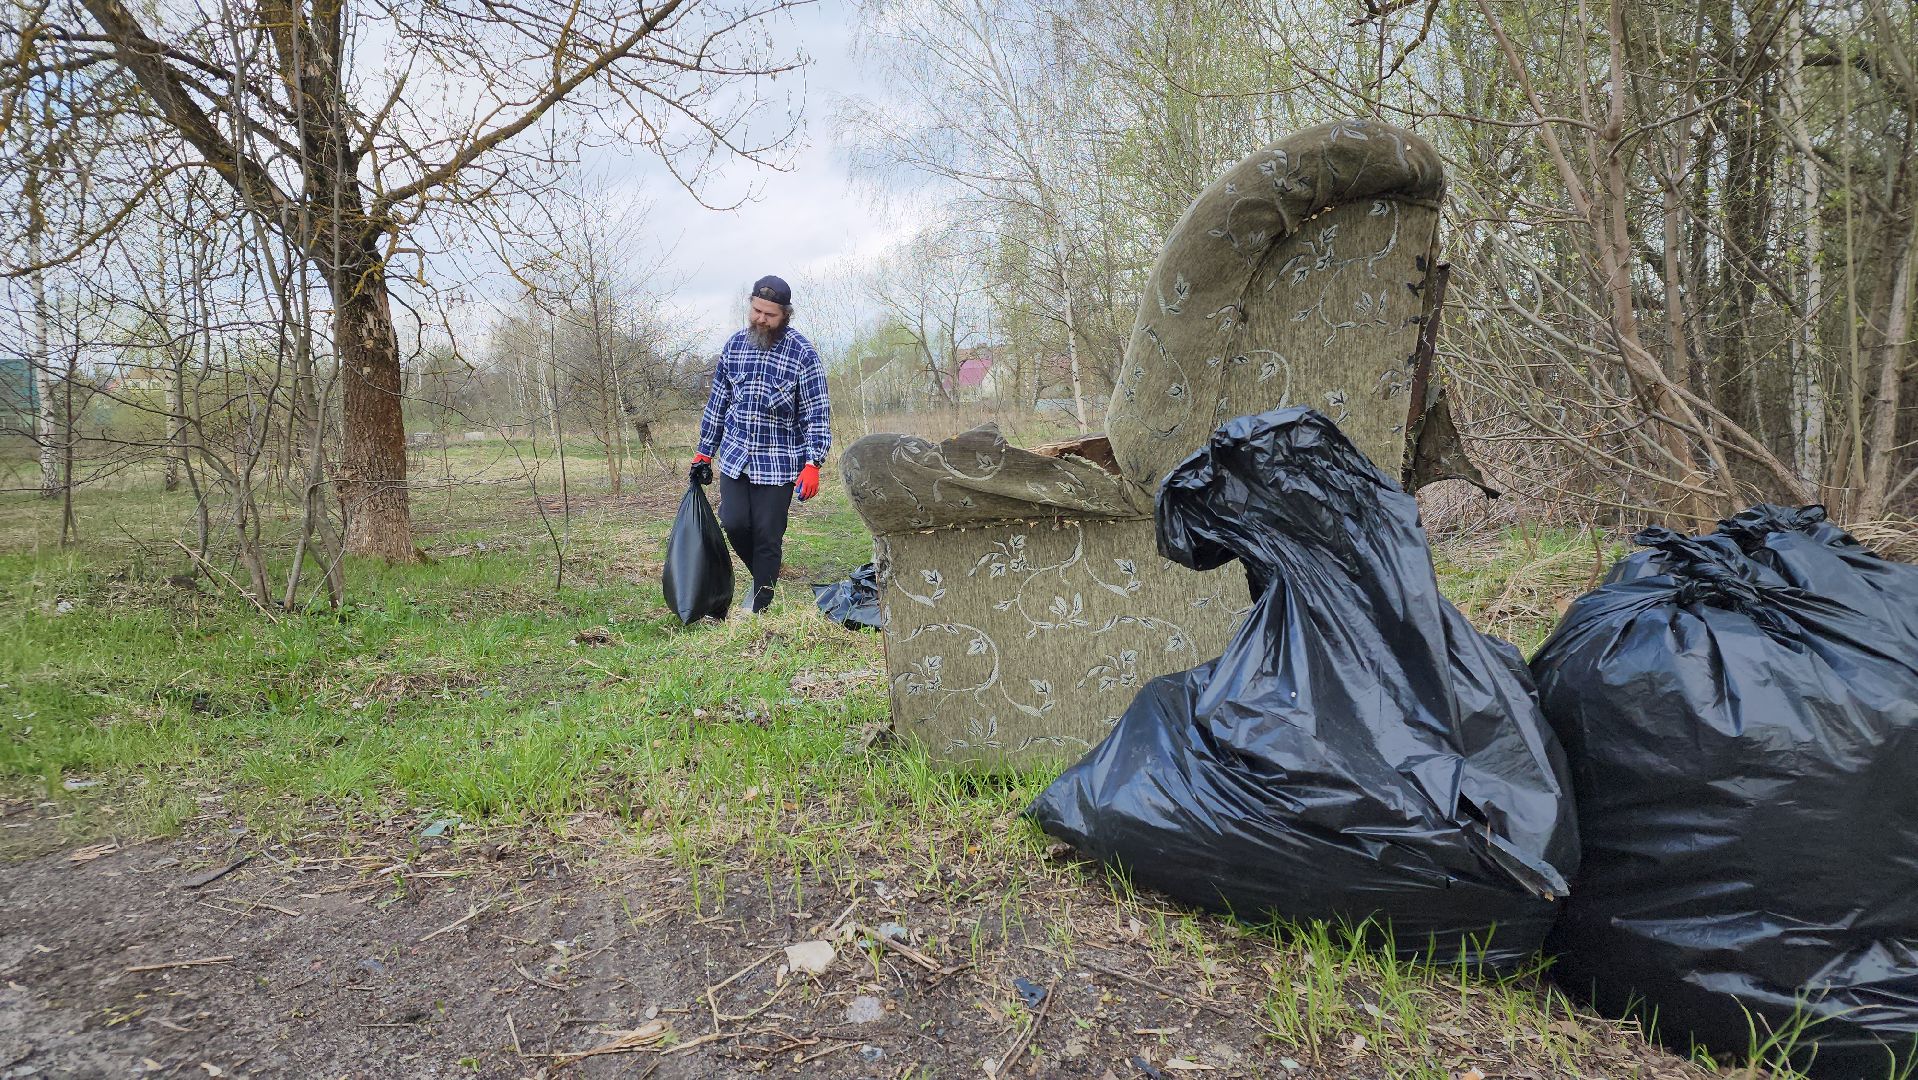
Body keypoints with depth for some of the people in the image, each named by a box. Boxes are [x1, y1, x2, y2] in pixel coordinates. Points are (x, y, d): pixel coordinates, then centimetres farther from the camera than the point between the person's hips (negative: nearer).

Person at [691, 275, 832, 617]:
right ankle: (765, 575, 23)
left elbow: (817, 413, -8)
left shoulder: (803, 354, -8)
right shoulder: (734, 345, 6)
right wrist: (703, 452, 13)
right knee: (734, 523, -5)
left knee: (767, 535, -1)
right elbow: (718, 402, 13)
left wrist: (812, 464, -16)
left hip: (778, 463, -4)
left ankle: (760, 605, 13)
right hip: (734, 456, 4)